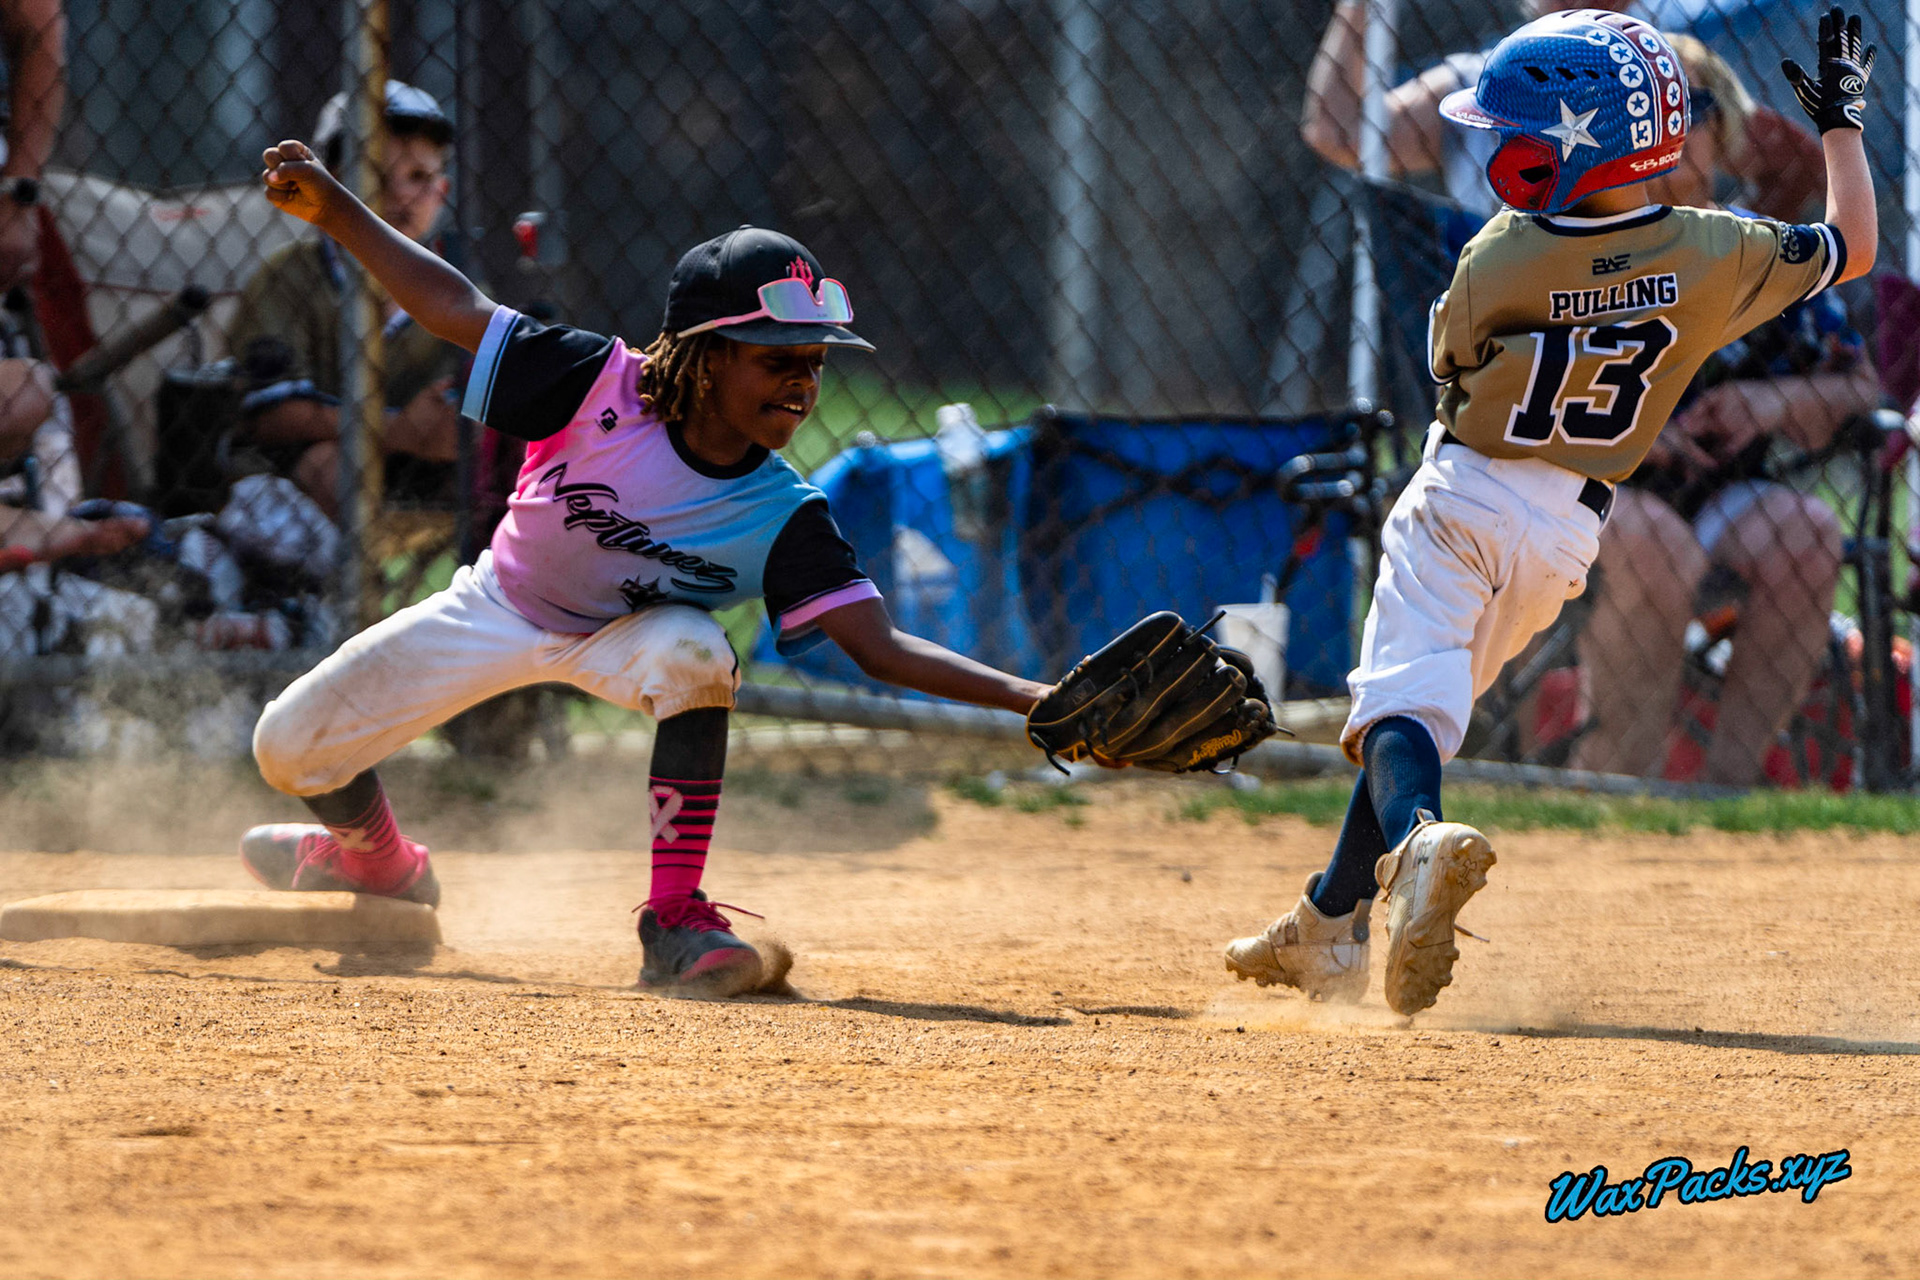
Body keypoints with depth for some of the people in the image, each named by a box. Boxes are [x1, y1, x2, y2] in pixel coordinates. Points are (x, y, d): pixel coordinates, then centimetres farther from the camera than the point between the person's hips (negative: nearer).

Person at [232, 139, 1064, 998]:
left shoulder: (783, 518, -28)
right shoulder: (606, 387, -31)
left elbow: (884, 651, -30)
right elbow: (454, 309, -25)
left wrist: (1028, 696, -43)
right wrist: (333, 209, -33)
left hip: (623, 636, -1)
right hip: (498, 607, 1)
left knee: (692, 651, -37)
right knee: (291, 748, 1)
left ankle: (675, 923, -26)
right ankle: (382, 863, 39)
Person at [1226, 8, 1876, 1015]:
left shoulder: (1498, 262, -17)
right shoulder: (1711, 258, -9)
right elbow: (1853, 248, 5)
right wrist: (1840, 121, 18)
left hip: (1462, 500, -4)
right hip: (1567, 535, 4)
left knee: (1403, 705, -12)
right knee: (1431, 704, 18)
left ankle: (1418, 839, -45)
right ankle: (1329, 927, 20)